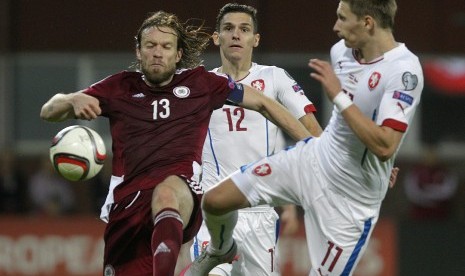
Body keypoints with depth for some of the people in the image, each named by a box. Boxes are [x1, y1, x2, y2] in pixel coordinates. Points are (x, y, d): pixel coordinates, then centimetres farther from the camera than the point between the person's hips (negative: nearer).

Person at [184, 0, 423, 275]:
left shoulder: (405, 70, -26)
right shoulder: (342, 50, -3)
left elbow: (385, 147, -35)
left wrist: (339, 96, -33)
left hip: (351, 198, -7)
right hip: (312, 158, 7)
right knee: (214, 201, 2)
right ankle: (221, 251, 36)